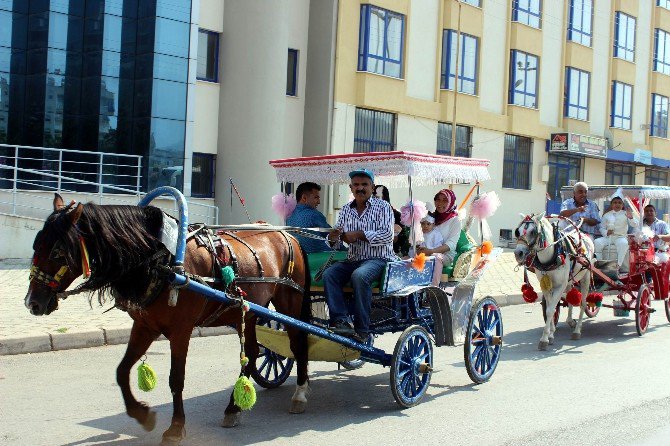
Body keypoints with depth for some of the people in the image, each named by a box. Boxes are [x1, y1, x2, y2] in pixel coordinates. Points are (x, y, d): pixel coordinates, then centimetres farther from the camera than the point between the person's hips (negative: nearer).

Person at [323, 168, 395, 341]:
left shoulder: (383, 207, 2)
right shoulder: (346, 209, 16)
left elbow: (387, 235, -11)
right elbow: (337, 238, 15)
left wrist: (359, 234, -16)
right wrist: (334, 237, -11)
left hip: (378, 258, -5)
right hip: (353, 260, 5)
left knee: (359, 275, -35)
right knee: (329, 274, -22)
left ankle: (362, 330, -29)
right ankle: (340, 321, -29)